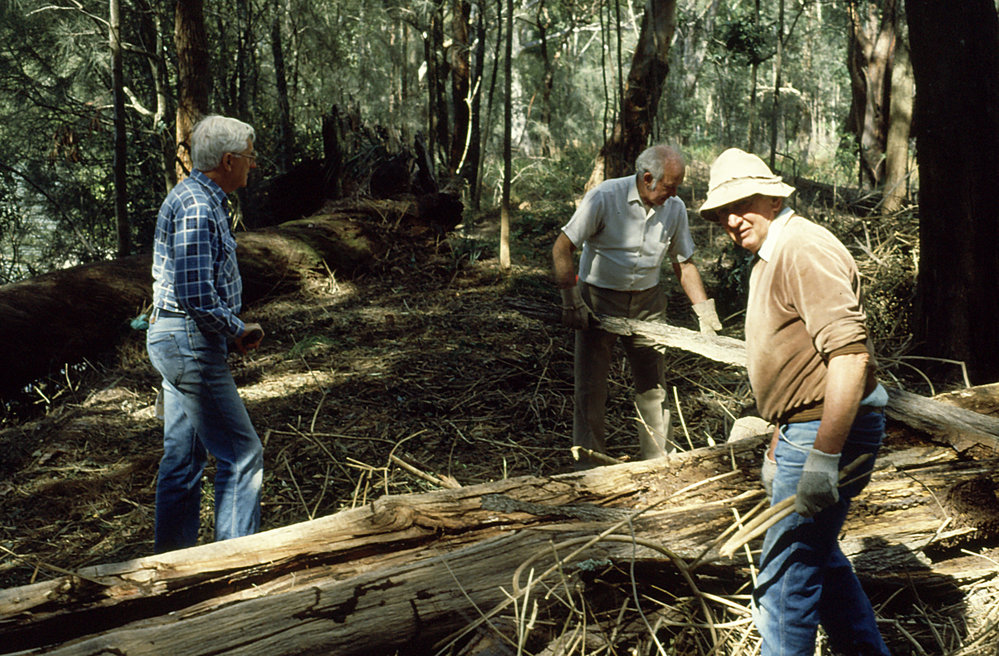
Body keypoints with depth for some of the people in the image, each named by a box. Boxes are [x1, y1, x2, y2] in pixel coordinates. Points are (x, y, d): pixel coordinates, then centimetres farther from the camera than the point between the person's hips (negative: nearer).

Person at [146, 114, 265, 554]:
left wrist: (232, 329, 11)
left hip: (173, 338, 11)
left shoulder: (199, 197, 16)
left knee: (183, 457, 15)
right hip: (191, 340, -11)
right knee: (241, 455, -5)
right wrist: (238, 331, -10)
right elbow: (196, 294, -25)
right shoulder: (196, 206, -18)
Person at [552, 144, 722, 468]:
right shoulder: (604, 197, -17)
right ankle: (587, 465, 12)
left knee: (654, 385, 8)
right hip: (599, 300, -3)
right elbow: (562, 248, -15)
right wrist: (571, 301, -18)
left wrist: (704, 309, 1)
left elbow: (684, 263, 8)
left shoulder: (675, 208, -4)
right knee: (590, 389, 0)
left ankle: (660, 460, 21)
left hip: (647, 303, 4)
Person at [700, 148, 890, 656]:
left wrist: (823, 459, -30)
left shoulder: (804, 249, -17)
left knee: (788, 571, -3)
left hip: (831, 430, -11)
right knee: (818, 557, 23)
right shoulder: (768, 259, 17)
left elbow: (849, 356, -27)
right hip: (805, 428, 11)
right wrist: (778, 447, 24)